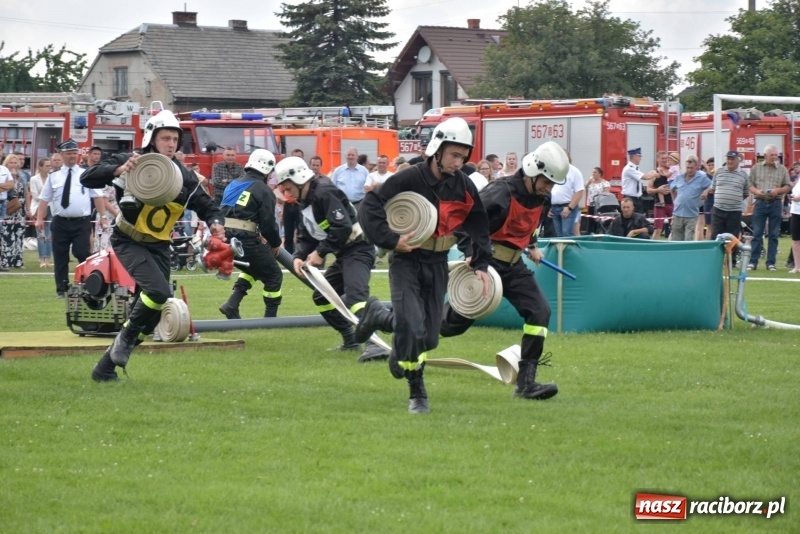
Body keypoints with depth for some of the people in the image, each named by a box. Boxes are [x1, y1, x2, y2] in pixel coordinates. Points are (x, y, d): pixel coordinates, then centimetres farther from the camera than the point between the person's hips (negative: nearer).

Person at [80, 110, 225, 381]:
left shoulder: (184, 177, 2)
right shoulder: (129, 162, -11)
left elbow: (207, 206, 8)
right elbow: (87, 178, -19)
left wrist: (215, 222, -15)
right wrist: (119, 170, -37)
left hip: (159, 247, 6)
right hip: (128, 242, -6)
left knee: (151, 313, 5)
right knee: (158, 291, -28)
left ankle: (106, 366, 18)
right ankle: (127, 336, -2)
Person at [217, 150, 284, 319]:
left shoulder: (233, 184, 18)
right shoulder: (263, 190, -3)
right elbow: (268, 222, -7)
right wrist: (275, 244, 12)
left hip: (225, 238, 7)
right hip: (246, 240, -7)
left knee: (252, 269, 30)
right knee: (273, 275, 12)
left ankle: (232, 304, 14)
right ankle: (270, 317, 10)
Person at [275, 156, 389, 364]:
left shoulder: (325, 194, -17)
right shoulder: (306, 202, 16)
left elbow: (343, 228, -25)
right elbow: (305, 237, 17)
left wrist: (321, 252, -19)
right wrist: (298, 257, -3)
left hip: (357, 250, -11)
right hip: (344, 254, 11)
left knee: (355, 296, -29)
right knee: (321, 297, 18)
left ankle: (374, 343, -43)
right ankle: (351, 339, 24)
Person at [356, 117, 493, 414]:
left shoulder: (464, 187, -1)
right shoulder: (409, 179, -16)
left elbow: (479, 227, 13)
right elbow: (369, 210, -16)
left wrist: (481, 265, 6)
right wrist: (391, 241, -22)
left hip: (437, 265, 5)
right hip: (406, 260, -5)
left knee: (429, 334, 4)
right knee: (412, 327, -19)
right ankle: (417, 392, 1)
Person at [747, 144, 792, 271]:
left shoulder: (782, 169, 6)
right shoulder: (756, 168, 6)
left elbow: (788, 186, 6)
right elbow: (750, 185, 5)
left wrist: (778, 190, -13)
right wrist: (757, 191, -15)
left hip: (776, 204, 1)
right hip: (760, 203, -1)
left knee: (774, 235, 3)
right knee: (757, 234, -1)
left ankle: (771, 263, 7)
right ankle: (753, 262, 2)